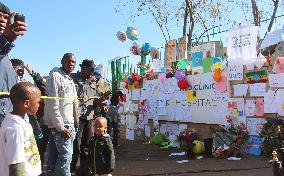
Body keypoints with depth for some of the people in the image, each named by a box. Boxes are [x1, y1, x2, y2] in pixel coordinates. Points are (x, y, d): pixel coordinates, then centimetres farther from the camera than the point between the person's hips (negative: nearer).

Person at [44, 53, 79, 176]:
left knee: (68, 154, 12)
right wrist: (61, 127, -18)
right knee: (66, 155, -10)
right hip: (60, 125, -9)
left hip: (70, 124, 9)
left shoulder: (70, 80, 16)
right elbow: (52, 104, -17)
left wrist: (75, 124, 13)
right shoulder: (55, 76, -11)